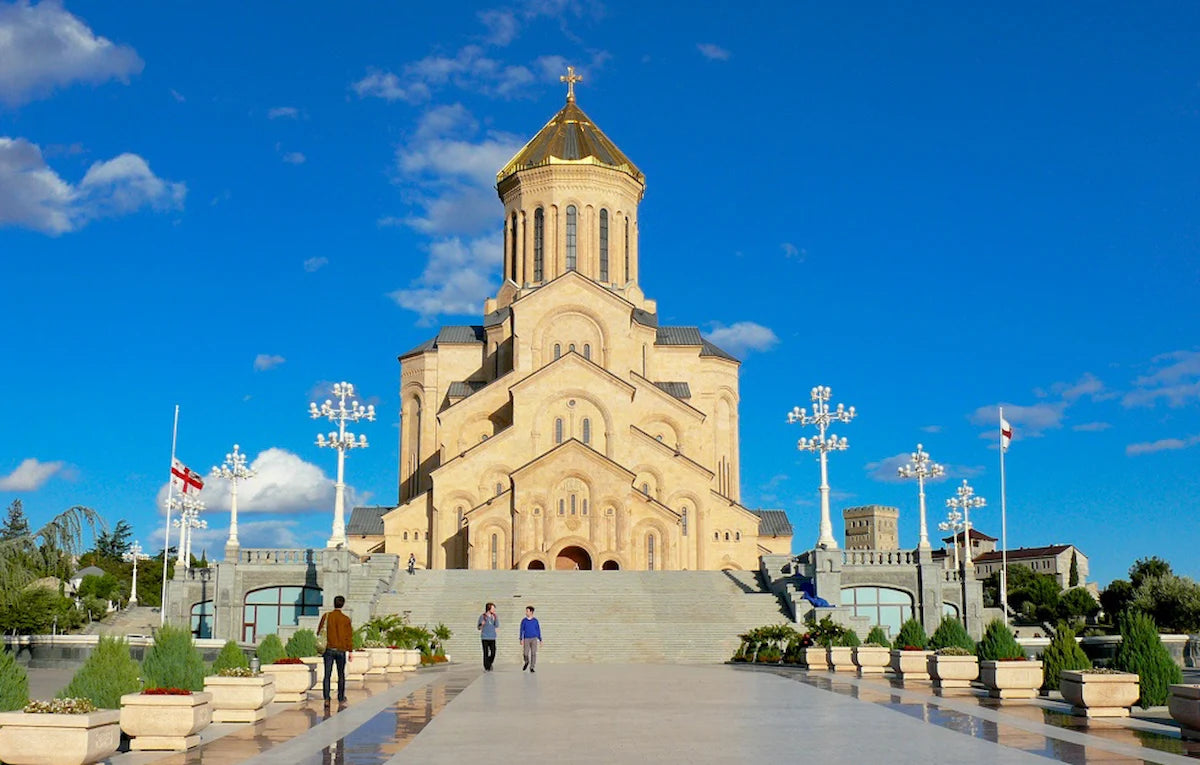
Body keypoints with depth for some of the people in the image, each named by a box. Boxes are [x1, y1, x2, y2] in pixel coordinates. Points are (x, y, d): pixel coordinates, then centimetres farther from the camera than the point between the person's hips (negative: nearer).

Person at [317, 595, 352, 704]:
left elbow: (319, 632, 6)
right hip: (341, 650, 0)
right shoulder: (346, 619, -6)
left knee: (327, 674, 1)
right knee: (341, 675, 13)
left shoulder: (326, 616, -2)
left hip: (329, 649, 0)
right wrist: (350, 651, 2)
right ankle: (341, 697, 21)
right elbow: (349, 636, -4)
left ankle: (326, 698, -8)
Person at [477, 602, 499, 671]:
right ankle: (486, 667, 5)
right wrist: (481, 624, -21)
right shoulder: (482, 616, -2)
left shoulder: (494, 616, 8)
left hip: (492, 637, 3)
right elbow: (479, 627, 2)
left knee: (493, 652, -4)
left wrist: (496, 617, -10)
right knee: (486, 653, -3)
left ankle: (490, 663, 22)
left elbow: (497, 625, 0)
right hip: (485, 637, -3)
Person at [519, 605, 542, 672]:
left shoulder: (535, 621, 3)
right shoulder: (524, 620, 2)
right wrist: (521, 639, -4)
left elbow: (538, 630, 8)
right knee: (525, 653, -5)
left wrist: (540, 640, 6)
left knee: (533, 653, -6)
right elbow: (522, 630, 3)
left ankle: (532, 667, 2)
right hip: (526, 639, 0)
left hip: (534, 639, 0)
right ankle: (527, 662, 26)